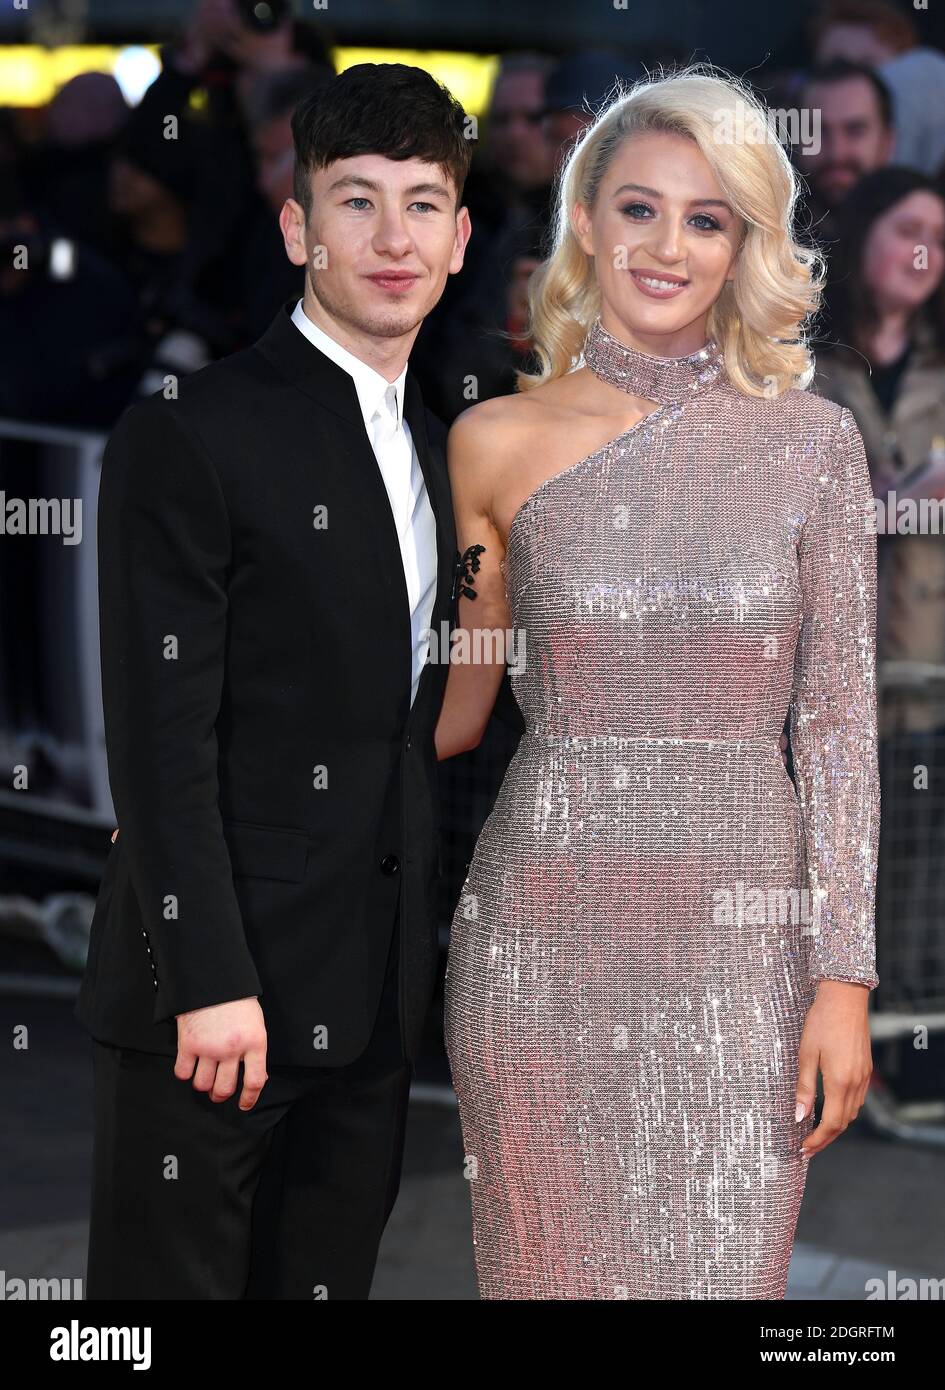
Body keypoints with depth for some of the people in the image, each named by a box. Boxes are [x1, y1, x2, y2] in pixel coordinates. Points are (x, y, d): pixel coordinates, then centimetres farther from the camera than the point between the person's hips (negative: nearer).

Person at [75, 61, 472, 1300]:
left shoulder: (432, 449, 15)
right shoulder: (189, 440, -10)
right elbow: (161, 737, -15)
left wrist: (416, 963, 14)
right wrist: (210, 982, -20)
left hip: (374, 999, 7)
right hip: (221, 985, -7)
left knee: (328, 1277, 10)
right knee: (173, 1275, -2)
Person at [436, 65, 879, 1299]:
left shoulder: (811, 441, 3)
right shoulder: (502, 442, 4)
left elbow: (839, 721, 2)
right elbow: (455, 709, 12)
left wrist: (843, 980, -4)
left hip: (741, 929, 0)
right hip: (547, 920, 0)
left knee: (721, 1272, 1)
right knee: (557, 1270, 5)